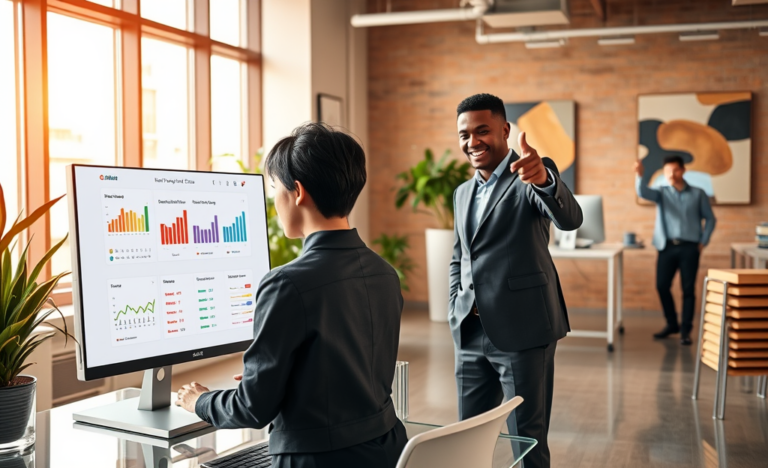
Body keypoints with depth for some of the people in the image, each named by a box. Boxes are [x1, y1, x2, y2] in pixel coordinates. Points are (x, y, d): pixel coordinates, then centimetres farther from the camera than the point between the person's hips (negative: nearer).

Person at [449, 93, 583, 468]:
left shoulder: (532, 175, -6)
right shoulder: (463, 192, 15)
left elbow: (570, 219, -26)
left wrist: (543, 179, -47)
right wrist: (455, 309, 8)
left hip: (522, 332, -6)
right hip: (470, 334, 6)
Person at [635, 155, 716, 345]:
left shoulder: (698, 194, 7)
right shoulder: (662, 193, 7)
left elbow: (710, 218, 11)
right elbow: (643, 193, -14)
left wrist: (703, 242, 0)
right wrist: (640, 175, -33)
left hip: (689, 247, -1)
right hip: (667, 246, 2)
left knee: (688, 289, -2)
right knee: (662, 286, 1)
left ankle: (685, 330, 6)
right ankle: (672, 324, 21)